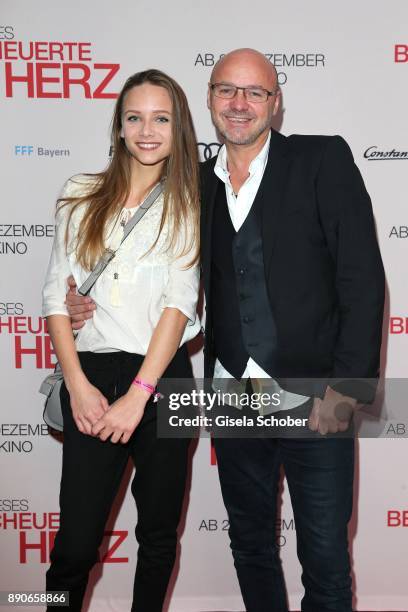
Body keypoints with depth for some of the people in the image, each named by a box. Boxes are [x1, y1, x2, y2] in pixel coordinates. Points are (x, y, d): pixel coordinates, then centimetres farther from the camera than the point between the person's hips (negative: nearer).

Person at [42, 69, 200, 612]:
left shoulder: (189, 206, 4)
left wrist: (138, 394, -15)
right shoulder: (81, 196, 8)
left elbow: (180, 302, -6)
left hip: (163, 379, 0)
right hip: (91, 377, 0)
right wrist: (78, 385, -7)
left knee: (158, 532, 13)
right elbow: (56, 294, 3)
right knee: (75, 544, 0)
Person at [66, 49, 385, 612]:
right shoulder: (195, 184, 8)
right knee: (250, 545, 19)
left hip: (314, 401, -4)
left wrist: (346, 387, -14)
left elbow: (362, 277, -9)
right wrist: (95, 306, -2)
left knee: (326, 561, 7)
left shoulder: (323, 160, -4)